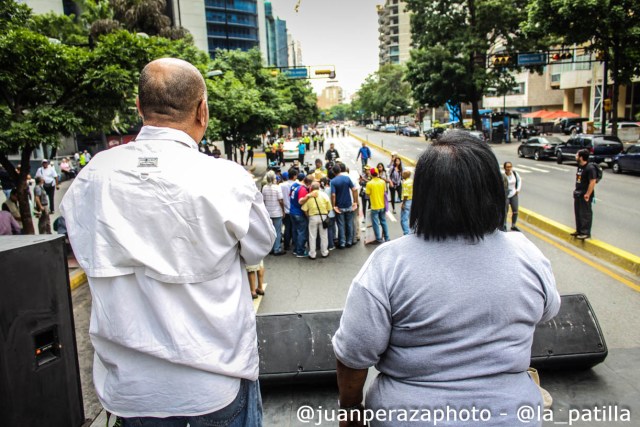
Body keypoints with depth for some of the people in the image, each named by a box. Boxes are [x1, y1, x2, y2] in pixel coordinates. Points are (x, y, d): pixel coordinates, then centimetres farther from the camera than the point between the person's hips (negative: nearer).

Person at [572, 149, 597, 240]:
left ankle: (586, 233, 7)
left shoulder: (590, 168, -20)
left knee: (586, 214, -1)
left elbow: (592, 182, -22)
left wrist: (587, 194, -22)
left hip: (585, 195, -9)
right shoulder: (580, 166, 9)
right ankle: (579, 230, 28)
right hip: (578, 194, 9)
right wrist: (576, 190, 13)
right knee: (578, 213, 16)